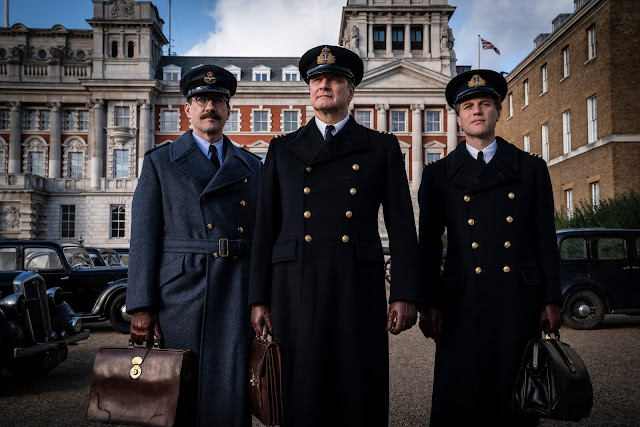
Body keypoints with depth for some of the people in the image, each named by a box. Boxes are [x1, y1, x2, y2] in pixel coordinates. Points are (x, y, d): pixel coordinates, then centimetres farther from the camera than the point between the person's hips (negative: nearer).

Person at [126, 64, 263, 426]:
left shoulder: (253, 167, 16)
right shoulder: (160, 162, 9)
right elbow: (144, 236, 2)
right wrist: (141, 307, -6)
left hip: (237, 295, 2)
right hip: (180, 292, -1)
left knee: (231, 395, -3)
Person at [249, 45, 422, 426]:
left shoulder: (382, 147, 11)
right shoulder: (283, 149, 14)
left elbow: (402, 226, 6)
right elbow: (266, 228, 10)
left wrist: (406, 295, -4)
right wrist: (259, 299, 4)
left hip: (359, 289, -1)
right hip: (294, 290, 1)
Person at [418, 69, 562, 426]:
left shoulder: (531, 168, 11)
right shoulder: (438, 175, 9)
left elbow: (545, 238, 9)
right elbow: (430, 244, 6)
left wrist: (551, 300, 4)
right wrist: (430, 304, 0)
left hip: (520, 302, 1)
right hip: (462, 304, -1)